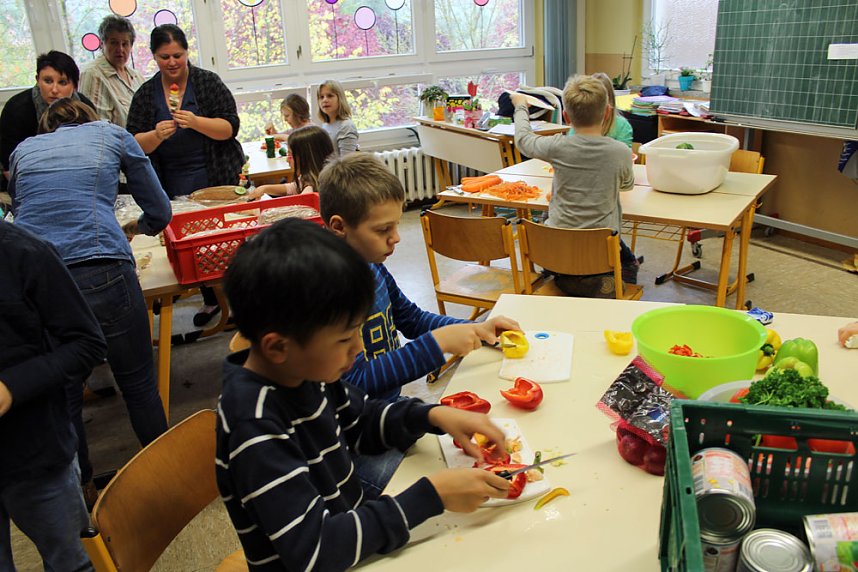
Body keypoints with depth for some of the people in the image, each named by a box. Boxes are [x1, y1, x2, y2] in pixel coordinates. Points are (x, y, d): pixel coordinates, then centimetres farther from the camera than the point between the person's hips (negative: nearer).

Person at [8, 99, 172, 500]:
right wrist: (136, 227, 42)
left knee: (62, 397, 17)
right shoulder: (113, 136, 19)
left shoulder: (23, 150, 25)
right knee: (139, 385, 15)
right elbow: (160, 213, 21)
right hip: (100, 272, -3)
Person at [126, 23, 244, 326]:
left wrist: (195, 122, -24)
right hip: (174, 187, 3)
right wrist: (156, 135, -19)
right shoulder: (145, 94, 6)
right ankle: (211, 301, 21)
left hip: (218, 179, -2)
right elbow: (135, 144, 2)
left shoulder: (208, 81, -1)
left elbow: (230, 127, -8)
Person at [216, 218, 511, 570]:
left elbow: (363, 422, 9)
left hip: (354, 538, 6)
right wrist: (432, 495, -29)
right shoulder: (256, 428, -29)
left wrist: (433, 417, -8)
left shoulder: (305, 371, -8)